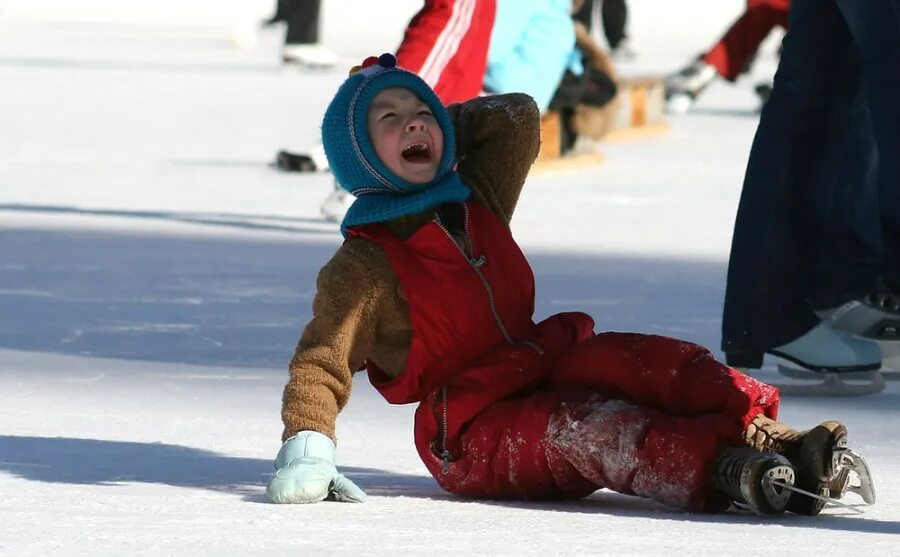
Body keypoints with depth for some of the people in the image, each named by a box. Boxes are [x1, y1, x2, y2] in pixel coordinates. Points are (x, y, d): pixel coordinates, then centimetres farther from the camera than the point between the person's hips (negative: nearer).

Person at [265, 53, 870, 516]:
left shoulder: (476, 203, 16)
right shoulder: (362, 268, -3)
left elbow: (518, 117, 27)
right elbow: (320, 366, -5)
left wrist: (443, 117, 20)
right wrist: (306, 450, -19)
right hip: (474, 434, -6)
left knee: (644, 360, -23)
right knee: (584, 426, -34)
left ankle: (757, 432, -47)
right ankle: (725, 470, -60)